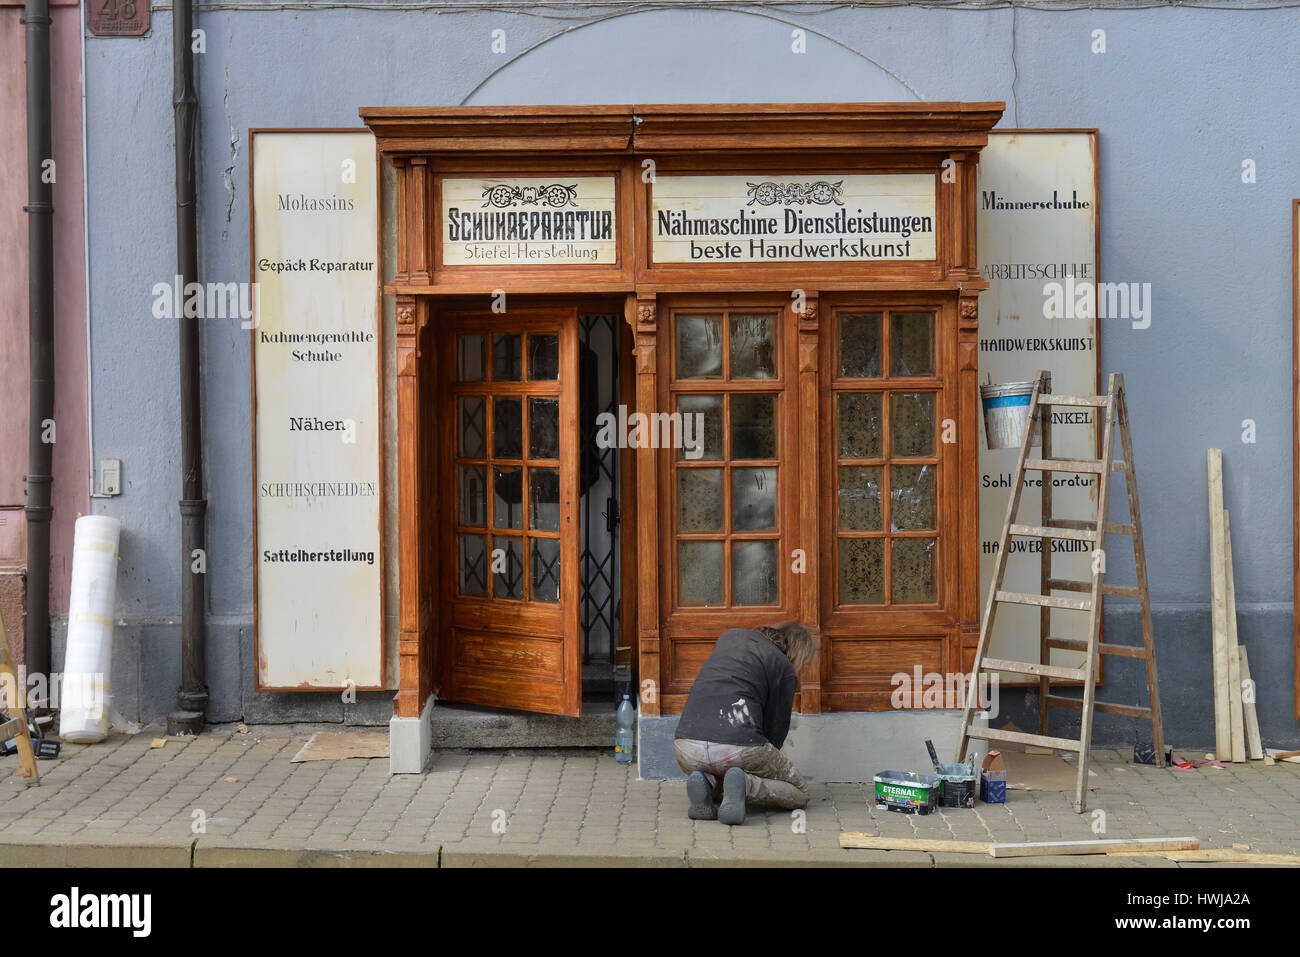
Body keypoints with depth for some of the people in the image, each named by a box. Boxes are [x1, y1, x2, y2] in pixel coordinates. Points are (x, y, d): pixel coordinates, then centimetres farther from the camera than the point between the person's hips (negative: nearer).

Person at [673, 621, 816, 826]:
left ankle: (706, 785, 1)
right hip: (739, 746, -5)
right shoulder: (785, 670, 8)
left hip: (688, 747, 5)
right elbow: (776, 730, 11)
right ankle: (745, 786, -11)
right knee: (799, 793, 18)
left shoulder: (730, 635, 23)